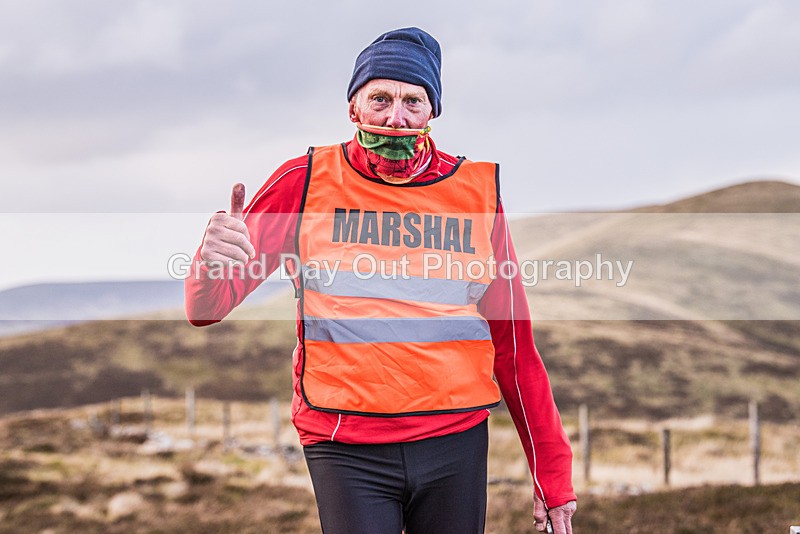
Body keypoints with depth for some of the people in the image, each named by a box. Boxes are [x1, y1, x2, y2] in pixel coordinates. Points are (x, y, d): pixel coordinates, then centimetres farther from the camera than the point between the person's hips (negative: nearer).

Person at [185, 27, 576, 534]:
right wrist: (213, 265, -23)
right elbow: (208, 308, 1)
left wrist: (552, 474, 7)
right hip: (346, 449, -2)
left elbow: (514, 344, 8)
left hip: (457, 444, 2)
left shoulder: (478, 190, 3)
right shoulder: (306, 182, -1)